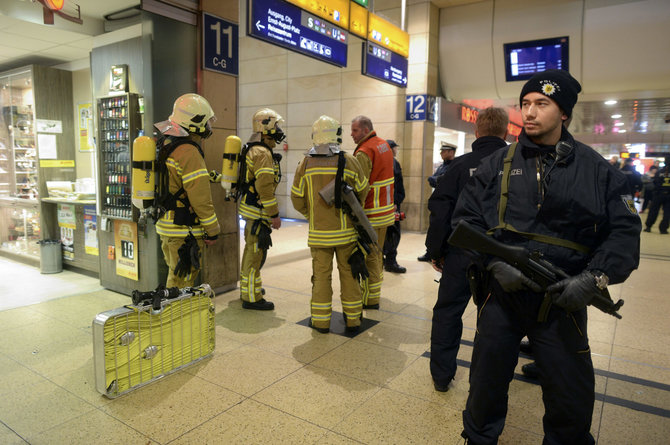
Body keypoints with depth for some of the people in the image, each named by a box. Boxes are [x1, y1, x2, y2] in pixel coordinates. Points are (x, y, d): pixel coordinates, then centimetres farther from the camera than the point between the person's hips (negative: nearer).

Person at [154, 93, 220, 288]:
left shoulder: (164, 144, 12)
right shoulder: (188, 152, -20)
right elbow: (200, 197, -20)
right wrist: (212, 231, -12)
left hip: (165, 226, 10)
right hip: (183, 231, -10)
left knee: (176, 276, 21)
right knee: (182, 280, 0)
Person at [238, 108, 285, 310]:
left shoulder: (253, 150, 16)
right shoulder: (262, 153, -18)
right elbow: (265, 187, -24)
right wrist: (274, 215, -21)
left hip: (251, 209, 11)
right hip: (258, 212, -11)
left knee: (252, 249, 21)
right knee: (256, 252, -4)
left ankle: (247, 287, 35)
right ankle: (251, 297, 4)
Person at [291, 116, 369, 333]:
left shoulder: (305, 164, -4)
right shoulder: (348, 161, -8)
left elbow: (297, 198, 2)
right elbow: (363, 192, 3)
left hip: (319, 232, 1)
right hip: (346, 231, 0)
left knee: (321, 274, 10)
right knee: (348, 273, 11)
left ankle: (321, 320, 17)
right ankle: (352, 319, 21)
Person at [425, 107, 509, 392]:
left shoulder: (461, 165, -6)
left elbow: (440, 211, -7)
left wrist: (435, 251, 2)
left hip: (462, 254, -1)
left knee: (447, 312, 12)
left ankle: (441, 376, 21)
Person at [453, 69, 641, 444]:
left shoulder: (596, 169, 0)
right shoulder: (497, 164, 1)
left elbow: (625, 230, -1)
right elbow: (466, 218, -1)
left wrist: (595, 277, -16)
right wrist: (494, 263, -15)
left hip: (563, 301, 0)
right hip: (502, 293, 1)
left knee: (572, 404, 14)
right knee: (486, 387, 17)